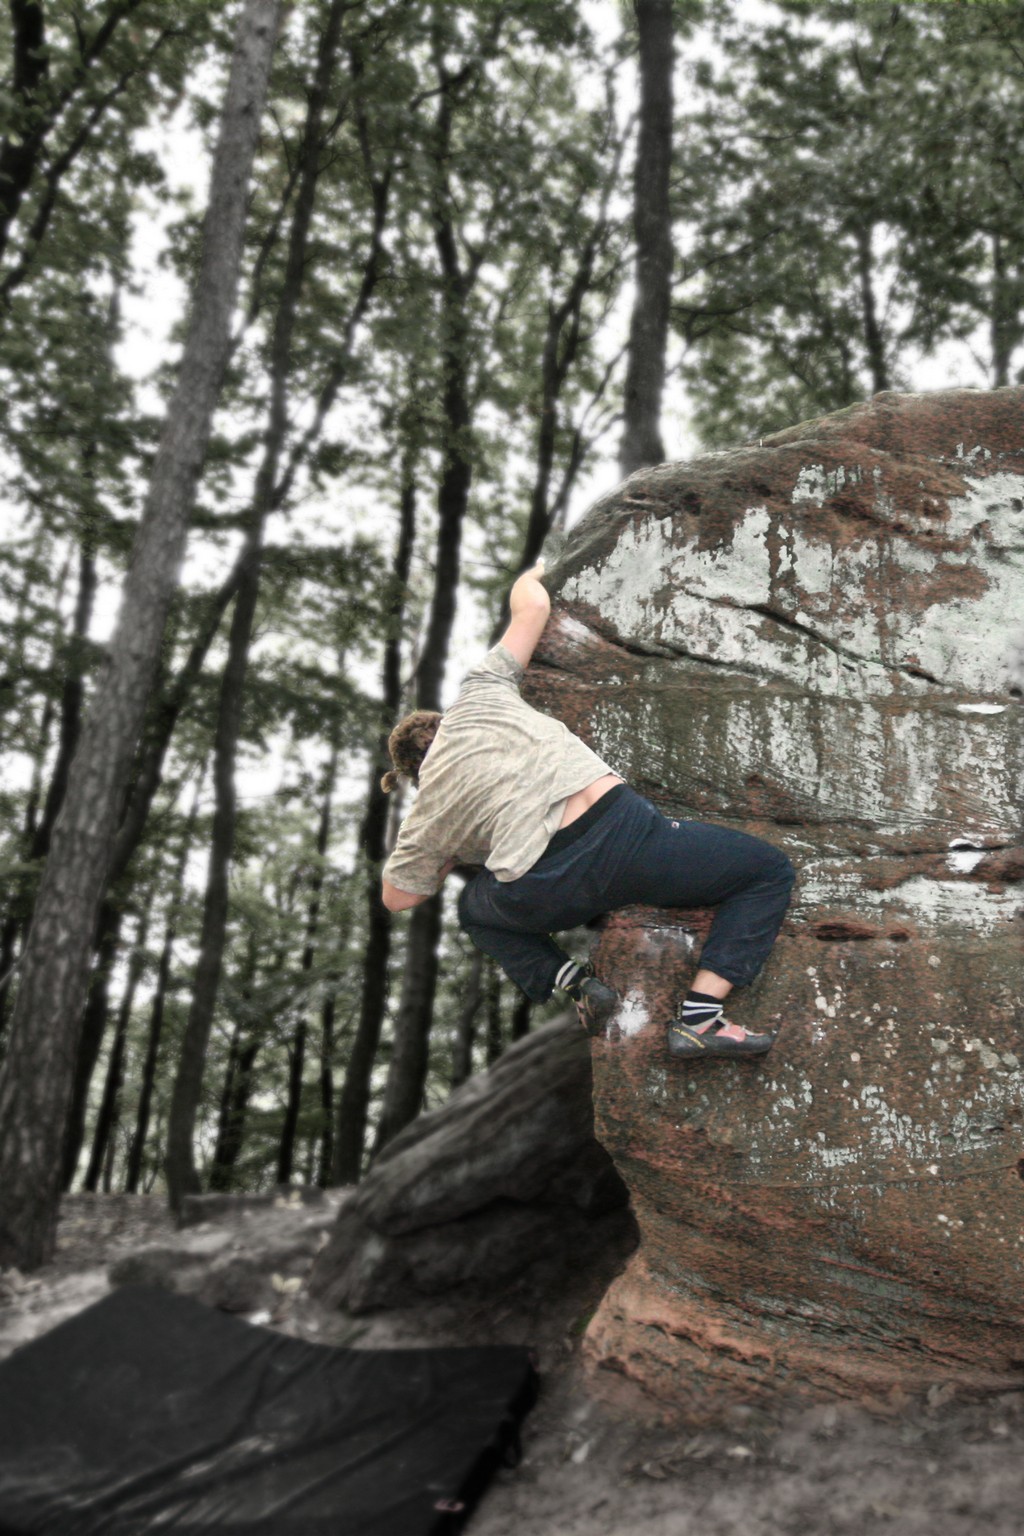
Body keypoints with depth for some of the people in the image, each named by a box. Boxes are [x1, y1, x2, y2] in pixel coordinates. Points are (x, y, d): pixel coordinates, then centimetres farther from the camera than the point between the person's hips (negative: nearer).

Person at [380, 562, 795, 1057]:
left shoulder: (427, 815, 22)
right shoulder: (476, 694, 19)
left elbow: (395, 897, 28)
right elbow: (532, 605, 24)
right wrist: (529, 578, 48)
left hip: (540, 897, 2)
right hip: (618, 830, -2)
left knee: (475, 909, 39)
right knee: (770, 871, 14)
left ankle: (571, 980, 11)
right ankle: (699, 1017, -2)